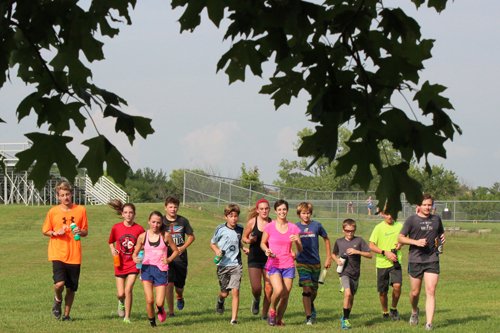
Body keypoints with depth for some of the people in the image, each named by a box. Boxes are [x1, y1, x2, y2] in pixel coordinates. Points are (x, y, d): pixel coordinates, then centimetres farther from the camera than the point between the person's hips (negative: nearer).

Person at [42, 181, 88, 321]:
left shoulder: (80, 210, 4)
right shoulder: (53, 212, 1)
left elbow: (86, 231, 11)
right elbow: (45, 231, 11)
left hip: (74, 256, 2)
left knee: (71, 288, 5)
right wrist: (55, 233, -9)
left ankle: (66, 314, 24)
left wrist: (80, 232, -12)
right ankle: (58, 300, 13)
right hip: (58, 254, -2)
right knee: (59, 283, -20)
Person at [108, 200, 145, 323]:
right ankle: (121, 302, 39)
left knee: (128, 290, -13)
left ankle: (127, 317, 0)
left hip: (133, 263, -1)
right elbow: (111, 242, 14)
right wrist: (112, 250, -6)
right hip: (120, 264, 1)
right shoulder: (116, 228, -3)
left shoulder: (139, 229, -5)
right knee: (120, 293, 0)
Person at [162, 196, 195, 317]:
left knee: (179, 287, 6)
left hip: (181, 258, 2)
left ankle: (179, 297, 44)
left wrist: (183, 247, -3)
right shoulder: (161, 221, -1)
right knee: (169, 284, -15)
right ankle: (171, 312, -3)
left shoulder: (183, 221, 3)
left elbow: (191, 236, 12)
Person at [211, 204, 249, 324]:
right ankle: (220, 300, 44)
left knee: (235, 291, -13)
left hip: (236, 264, 1)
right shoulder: (220, 229, -5)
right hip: (223, 264, -1)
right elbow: (212, 243, 7)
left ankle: (234, 318, -8)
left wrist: (243, 248, 7)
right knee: (225, 293, 6)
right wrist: (216, 250, -13)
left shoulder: (240, 229, 5)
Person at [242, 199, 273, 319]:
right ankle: (256, 300, 25)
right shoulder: (252, 222, -2)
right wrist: (249, 240, -13)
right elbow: (244, 238, 9)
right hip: (254, 258, -1)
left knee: (269, 288, -3)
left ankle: (265, 314, 14)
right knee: (256, 288, -11)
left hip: (268, 258, 1)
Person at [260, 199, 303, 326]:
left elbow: (300, 250, 6)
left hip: (288, 265, 3)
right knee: (278, 290, -24)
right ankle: (272, 310, 5)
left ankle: (279, 319, 23)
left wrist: (296, 241, -15)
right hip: (274, 264, -3)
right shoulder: (270, 227, -2)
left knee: (285, 295, 1)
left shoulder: (293, 228, 4)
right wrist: (267, 250, -11)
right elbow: (262, 243, 10)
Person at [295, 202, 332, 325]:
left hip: (315, 263, 1)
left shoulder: (316, 226, -1)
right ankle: (308, 317, -8)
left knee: (314, 291, 11)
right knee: (306, 289, -13)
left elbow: (326, 240, 12)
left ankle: (311, 306, 44)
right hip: (302, 263, -1)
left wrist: (329, 258, 11)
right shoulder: (296, 227, 0)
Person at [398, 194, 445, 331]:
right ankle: (414, 311, 40)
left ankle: (429, 323, -11)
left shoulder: (436, 220, 11)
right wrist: (416, 242, -15)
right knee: (415, 292, 7)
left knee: (431, 291, -10)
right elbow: (400, 238, 0)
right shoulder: (411, 220, 0)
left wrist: (442, 238, 3)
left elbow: (441, 233, 28)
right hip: (415, 259, -1)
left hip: (432, 260, 1)